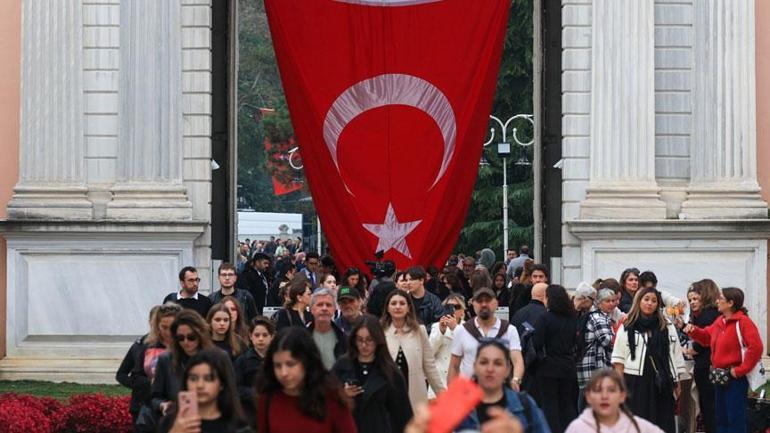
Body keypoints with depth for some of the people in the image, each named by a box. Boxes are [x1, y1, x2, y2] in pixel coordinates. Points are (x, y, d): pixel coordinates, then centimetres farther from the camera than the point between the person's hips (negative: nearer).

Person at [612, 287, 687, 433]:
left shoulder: (667, 327, 10)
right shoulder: (627, 328, 4)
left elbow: (676, 354, 12)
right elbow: (619, 360, 3)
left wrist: (677, 382, 8)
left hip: (661, 383, 2)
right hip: (635, 383, -2)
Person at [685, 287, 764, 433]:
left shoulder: (743, 321, -15)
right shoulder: (719, 321, 11)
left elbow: (756, 347, -24)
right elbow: (706, 336, 26)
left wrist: (740, 370, -21)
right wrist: (693, 331, 5)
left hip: (735, 378, -9)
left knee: (735, 421, -5)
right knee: (721, 418, 16)